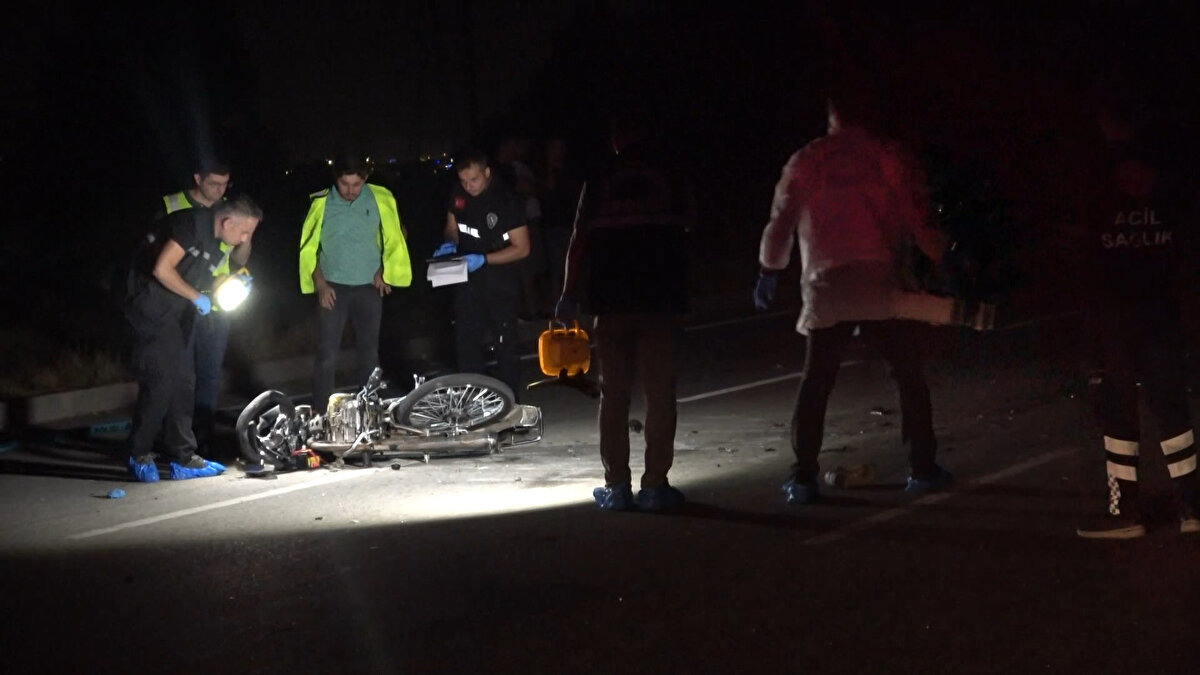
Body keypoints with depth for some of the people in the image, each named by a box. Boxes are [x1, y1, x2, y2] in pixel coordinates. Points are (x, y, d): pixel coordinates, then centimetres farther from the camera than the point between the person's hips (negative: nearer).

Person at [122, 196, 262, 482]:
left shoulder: (220, 243, 8)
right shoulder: (193, 224, -20)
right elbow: (162, 269, -26)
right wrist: (197, 297, -17)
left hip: (179, 309, 9)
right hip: (151, 303, -9)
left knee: (183, 381, 8)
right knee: (160, 379, -11)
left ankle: (183, 458, 12)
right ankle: (139, 456, 1)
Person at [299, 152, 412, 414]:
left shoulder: (380, 199, -5)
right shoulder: (321, 203, -8)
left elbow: (396, 237, 8)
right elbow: (308, 247, -1)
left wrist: (384, 270, 2)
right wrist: (320, 284, -7)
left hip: (369, 287, 2)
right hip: (333, 287, -2)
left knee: (369, 352, 12)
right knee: (327, 355, -5)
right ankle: (319, 414, 0)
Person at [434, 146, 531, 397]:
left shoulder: (507, 200, -19)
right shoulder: (457, 194, -4)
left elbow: (522, 248, -16)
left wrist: (484, 259, -25)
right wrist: (450, 244, -10)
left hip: (501, 284, -5)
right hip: (467, 282, 5)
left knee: (505, 346, 4)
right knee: (465, 345, 13)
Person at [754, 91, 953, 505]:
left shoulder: (806, 161, 7)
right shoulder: (890, 159, 3)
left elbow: (781, 222, 9)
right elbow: (918, 220, -1)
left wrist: (770, 271, 22)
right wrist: (945, 258, 11)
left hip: (826, 287, 1)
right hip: (880, 285, -1)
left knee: (815, 382, 7)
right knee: (909, 377, 11)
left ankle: (803, 478, 3)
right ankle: (922, 469, 10)